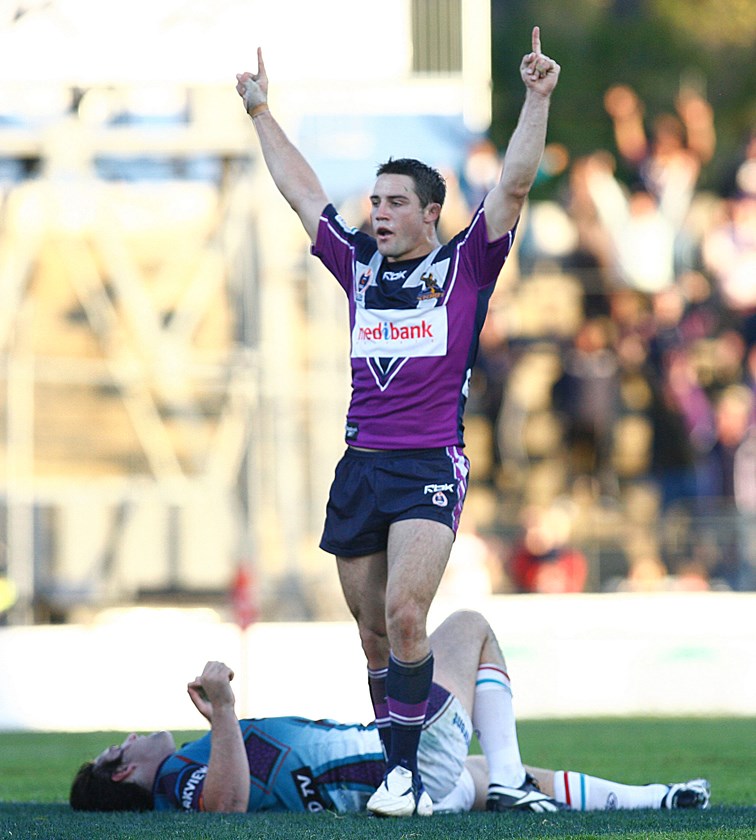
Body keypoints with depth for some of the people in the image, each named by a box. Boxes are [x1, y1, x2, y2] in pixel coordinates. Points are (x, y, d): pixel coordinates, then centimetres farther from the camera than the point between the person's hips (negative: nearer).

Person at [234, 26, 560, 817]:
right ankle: (398, 770, 11)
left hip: (431, 468, -5)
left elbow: (513, 184, -5)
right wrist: (260, 113, 29)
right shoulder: (359, 266, 14)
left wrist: (537, 98, -11)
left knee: (405, 615, -19)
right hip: (361, 467, 5)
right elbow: (301, 191, 24)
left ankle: (408, 770, -16)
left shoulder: (464, 267, 3)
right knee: (374, 633, 5)